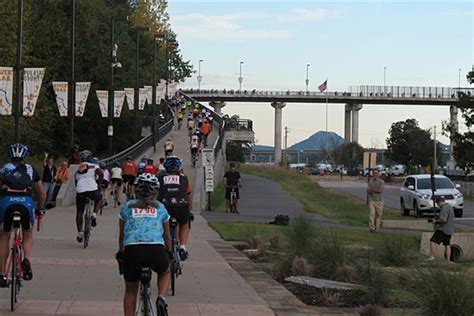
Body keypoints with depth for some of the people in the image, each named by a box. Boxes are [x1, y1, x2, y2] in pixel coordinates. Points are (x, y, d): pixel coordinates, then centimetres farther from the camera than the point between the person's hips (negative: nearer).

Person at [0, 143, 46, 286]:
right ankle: (26, 259, -3)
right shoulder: (31, 170, 25)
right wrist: (39, 209, 44)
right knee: (28, 233, 25)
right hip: (26, 202, 1)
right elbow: (42, 194, 29)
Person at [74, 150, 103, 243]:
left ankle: (80, 232, 7)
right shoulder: (93, 166, 12)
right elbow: (100, 173, -5)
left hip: (80, 191, 3)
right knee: (99, 199, 30)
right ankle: (94, 215, 6)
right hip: (92, 189, -2)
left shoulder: (78, 169, 25)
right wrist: (98, 181, 12)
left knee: (79, 212, 13)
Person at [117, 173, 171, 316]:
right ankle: (161, 298, 7)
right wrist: (170, 254, 47)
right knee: (165, 272, 33)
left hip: (132, 251, 0)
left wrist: (120, 252, 46)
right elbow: (167, 237, 30)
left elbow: (121, 235, 28)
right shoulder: (160, 208, 21)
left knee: (131, 290, 21)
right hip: (156, 250, 0)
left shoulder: (127, 207, 20)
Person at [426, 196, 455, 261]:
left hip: (443, 229, -10)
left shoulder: (444, 208, -17)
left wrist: (436, 221, -11)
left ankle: (432, 256, -13)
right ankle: (448, 260, 14)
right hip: (449, 230, 10)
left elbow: (444, 220, -25)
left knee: (432, 241, -9)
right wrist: (437, 220, 17)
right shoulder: (450, 207, 16)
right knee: (447, 245, 12)